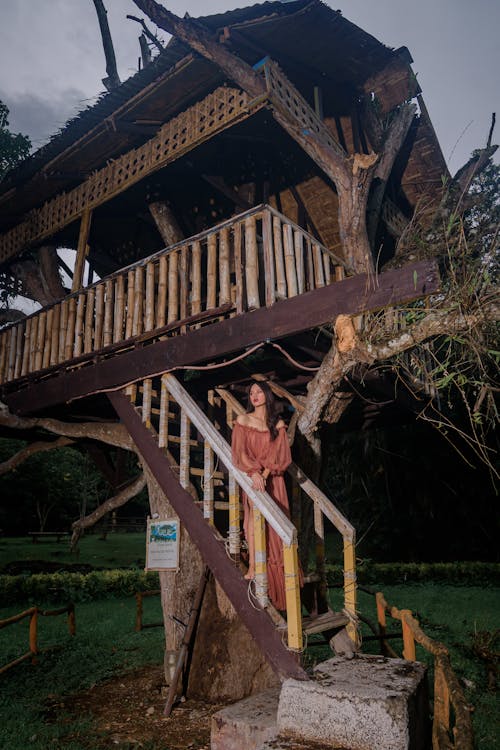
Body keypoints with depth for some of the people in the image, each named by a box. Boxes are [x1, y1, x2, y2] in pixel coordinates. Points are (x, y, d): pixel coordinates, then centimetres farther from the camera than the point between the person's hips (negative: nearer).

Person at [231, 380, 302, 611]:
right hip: (251, 476, -1)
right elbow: (239, 451, -5)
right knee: (254, 515, -18)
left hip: (273, 478, 2)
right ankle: (253, 565, -17)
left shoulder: (278, 424, 8)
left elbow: (281, 455, 1)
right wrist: (254, 473, -20)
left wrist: (265, 472, -14)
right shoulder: (243, 420, 4)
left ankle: (278, 574, 6)